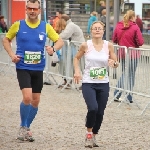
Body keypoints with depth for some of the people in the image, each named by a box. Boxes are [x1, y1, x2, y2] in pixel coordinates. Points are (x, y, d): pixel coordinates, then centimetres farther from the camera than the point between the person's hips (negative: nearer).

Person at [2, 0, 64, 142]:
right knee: (27, 97, -18)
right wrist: (11, 54, -6)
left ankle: (27, 128, 28)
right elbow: (6, 40, 10)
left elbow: (60, 41, 7)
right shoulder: (18, 25, -3)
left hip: (38, 68, 3)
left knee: (35, 101, 8)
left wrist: (53, 49, -15)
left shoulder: (46, 27, 0)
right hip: (23, 67, -3)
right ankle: (23, 127, 2)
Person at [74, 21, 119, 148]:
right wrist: (77, 71, -4)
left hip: (103, 84, 3)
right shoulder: (86, 45, -6)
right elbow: (76, 58, 11)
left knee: (100, 113, 6)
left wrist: (114, 63, -17)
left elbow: (116, 64, 6)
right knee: (93, 108, -22)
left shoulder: (108, 45, -2)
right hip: (88, 83, -3)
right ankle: (89, 133, 2)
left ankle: (94, 136, 29)